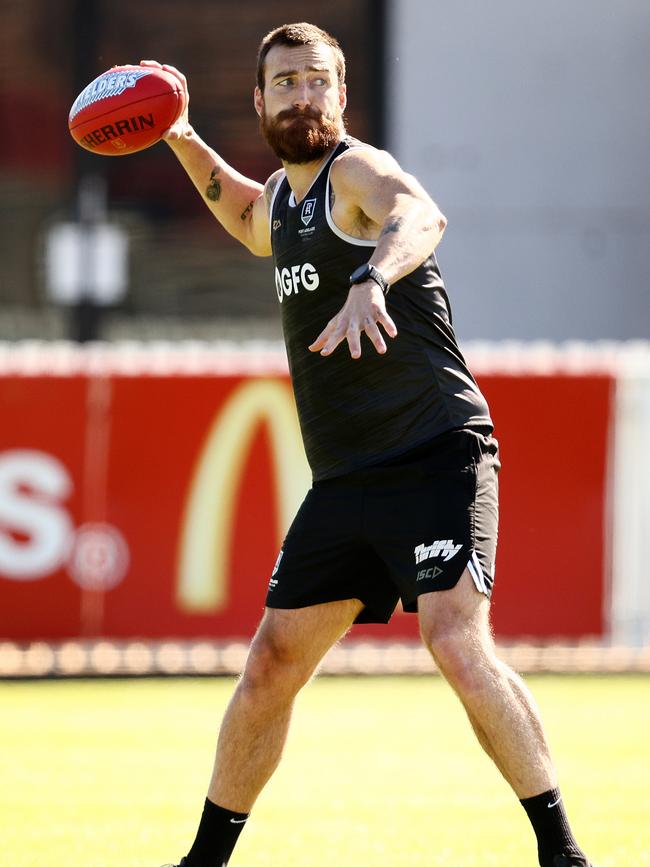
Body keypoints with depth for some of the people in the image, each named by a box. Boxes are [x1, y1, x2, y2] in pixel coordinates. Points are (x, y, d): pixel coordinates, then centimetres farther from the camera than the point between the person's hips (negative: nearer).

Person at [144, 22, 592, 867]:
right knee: (270, 668, 8)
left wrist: (370, 281, -56)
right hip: (342, 480, 8)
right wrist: (182, 140, 28)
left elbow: (420, 215, -35)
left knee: (457, 640, -24)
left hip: (437, 457, -8)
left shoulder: (357, 170, -10)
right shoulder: (282, 198, 15)